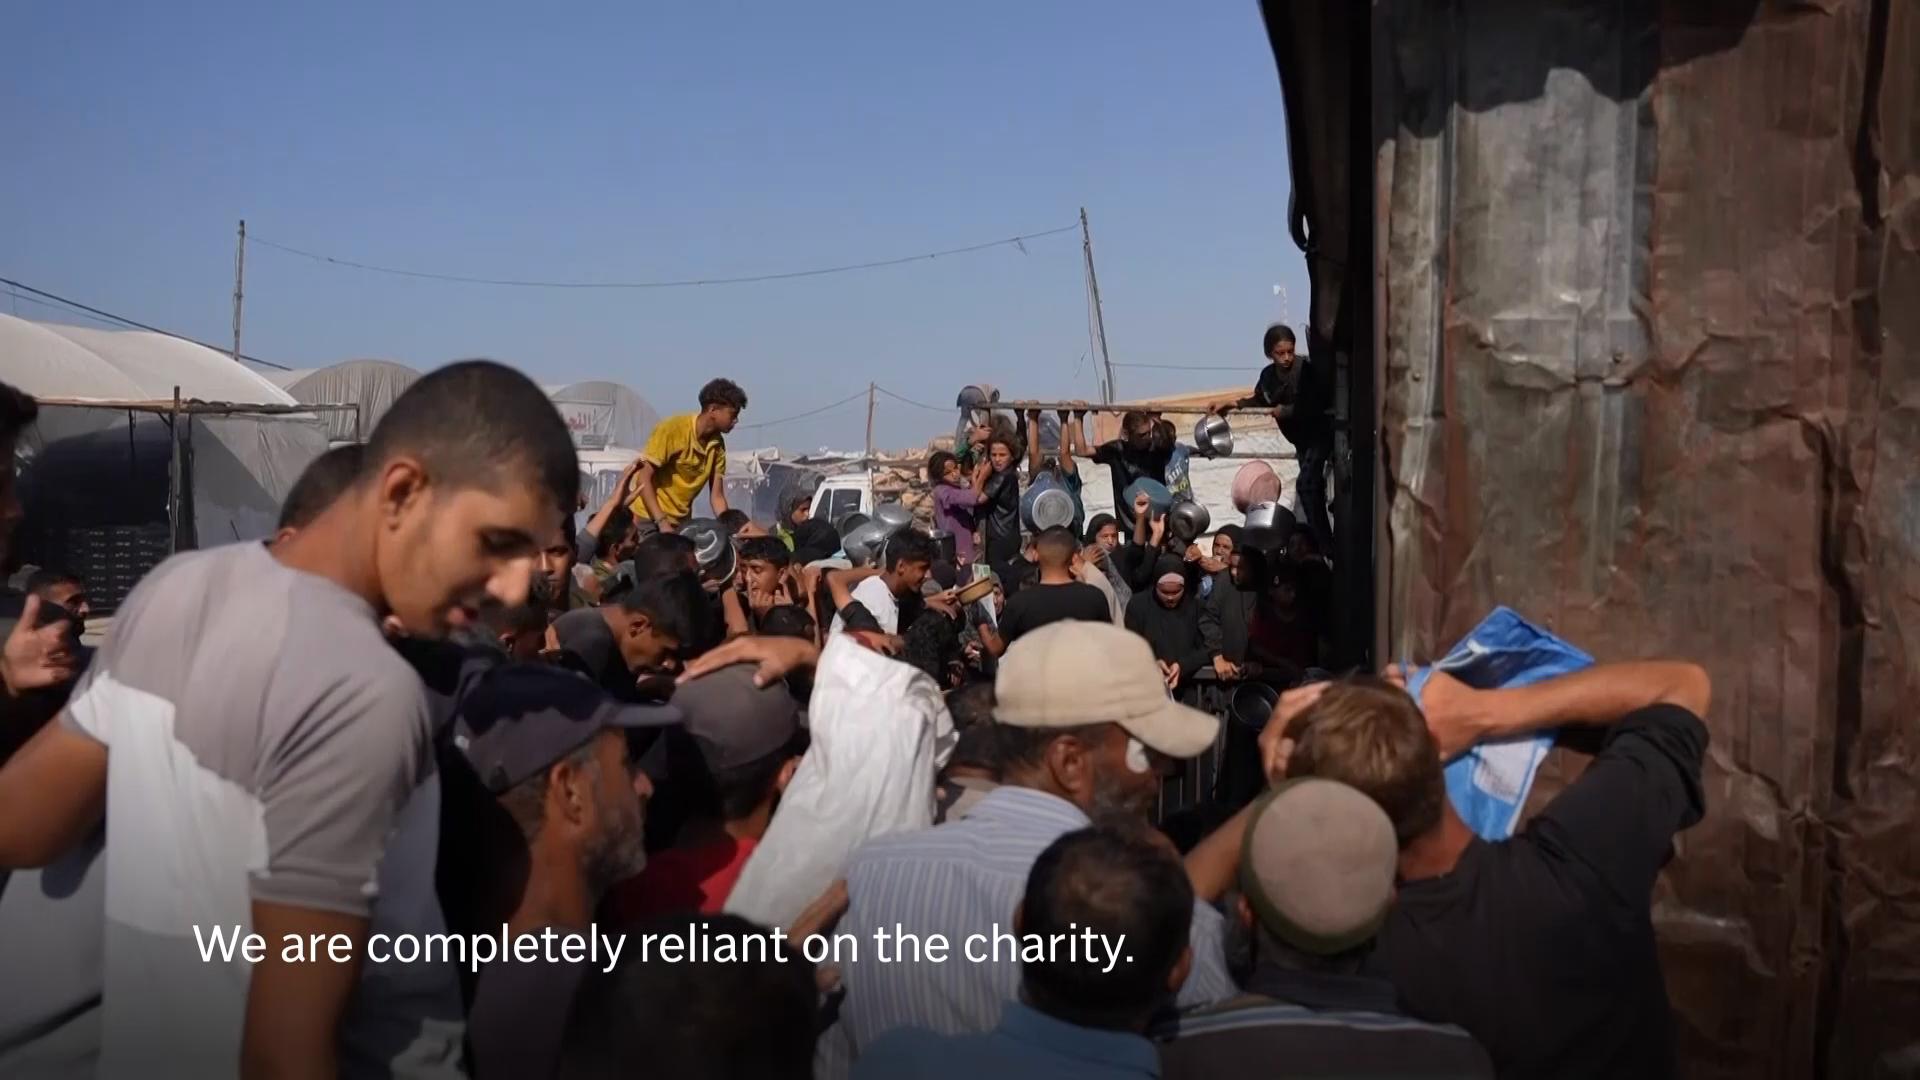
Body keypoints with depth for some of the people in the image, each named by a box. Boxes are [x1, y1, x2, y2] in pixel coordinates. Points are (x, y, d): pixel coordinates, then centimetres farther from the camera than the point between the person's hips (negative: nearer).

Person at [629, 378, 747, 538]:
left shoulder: (717, 443, -2)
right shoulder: (672, 429, -18)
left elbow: (716, 496, 3)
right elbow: (643, 479, -19)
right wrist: (662, 523, -26)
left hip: (681, 521, 5)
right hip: (649, 518, -5)